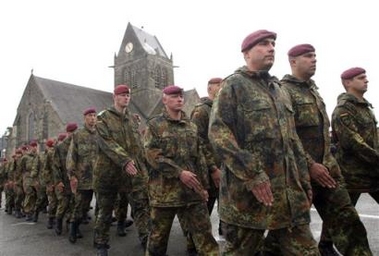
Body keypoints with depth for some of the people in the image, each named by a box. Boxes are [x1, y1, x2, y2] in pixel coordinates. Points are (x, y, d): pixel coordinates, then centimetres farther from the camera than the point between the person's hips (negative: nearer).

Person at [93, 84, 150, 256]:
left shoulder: (133, 119, 15)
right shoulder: (103, 117, -1)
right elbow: (106, 142, -15)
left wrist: (142, 164, 10)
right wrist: (124, 160, -26)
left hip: (135, 169, 3)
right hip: (109, 169, -3)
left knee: (141, 205, -4)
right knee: (105, 209, 10)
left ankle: (147, 240, 4)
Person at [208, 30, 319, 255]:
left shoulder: (279, 89, 18)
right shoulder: (234, 85, -3)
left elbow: (293, 140, 21)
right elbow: (218, 131, -15)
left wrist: (304, 180, 16)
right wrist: (252, 174, -21)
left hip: (289, 190, 7)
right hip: (248, 189, -6)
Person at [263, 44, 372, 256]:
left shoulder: (313, 89, 17)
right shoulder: (283, 90, -10)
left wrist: (330, 162, 17)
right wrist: (310, 165, -20)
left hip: (326, 168, 8)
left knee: (346, 218, 5)